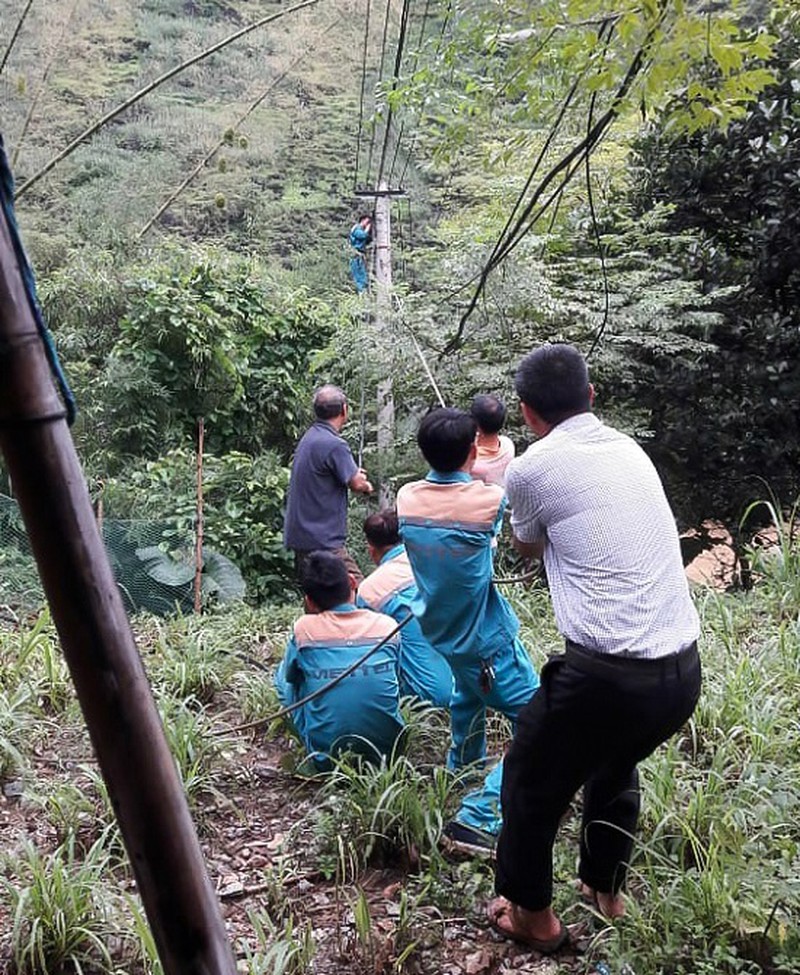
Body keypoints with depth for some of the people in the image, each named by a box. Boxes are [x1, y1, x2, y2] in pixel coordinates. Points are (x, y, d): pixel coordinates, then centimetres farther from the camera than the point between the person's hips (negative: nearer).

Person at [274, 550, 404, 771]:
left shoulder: (304, 629, -4)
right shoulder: (387, 625, -1)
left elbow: (284, 682, 14)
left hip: (327, 756, -2)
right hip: (387, 749, 2)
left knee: (288, 682, 18)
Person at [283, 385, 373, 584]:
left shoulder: (309, 437, 12)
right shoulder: (334, 444, -18)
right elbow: (357, 484, -11)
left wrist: (355, 476, 12)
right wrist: (365, 484, 10)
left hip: (300, 535, 10)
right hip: (323, 540, -10)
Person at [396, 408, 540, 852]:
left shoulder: (406, 497, -11)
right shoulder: (489, 499, -24)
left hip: (439, 629, 7)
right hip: (486, 639, -7)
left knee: (468, 689, 36)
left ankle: (462, 765, 54)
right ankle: (477, 819, -11)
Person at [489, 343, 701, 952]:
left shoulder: (530, 470, -7)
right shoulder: (632, 451, 9)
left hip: (607, 674, -6)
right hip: (684, 671, 7)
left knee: (530, 783, 20)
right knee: (616, 766, 33)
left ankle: (532, 915, 37)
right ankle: (606, 890, 50)